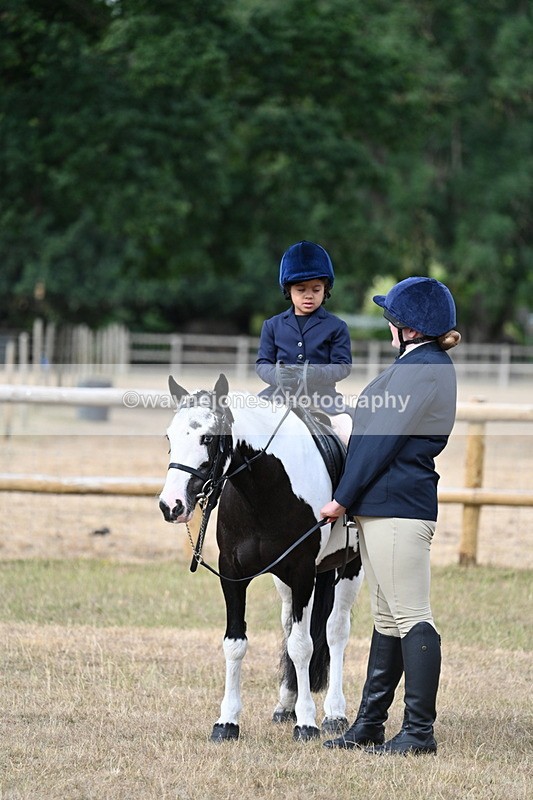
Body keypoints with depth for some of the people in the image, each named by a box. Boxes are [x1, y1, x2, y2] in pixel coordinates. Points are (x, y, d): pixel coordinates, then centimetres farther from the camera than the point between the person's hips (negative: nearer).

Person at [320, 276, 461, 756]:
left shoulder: (423, 370, -14)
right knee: (387, 619, 14)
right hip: (379, 507, 11)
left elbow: (385, 442, -16)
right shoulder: (414, 366, 18)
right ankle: (370, 725, 21)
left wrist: (342, 498, -12)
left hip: (398, 508, -11)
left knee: (411, 617, -8)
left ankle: (420, 731, -6)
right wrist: (351, 499, 19)